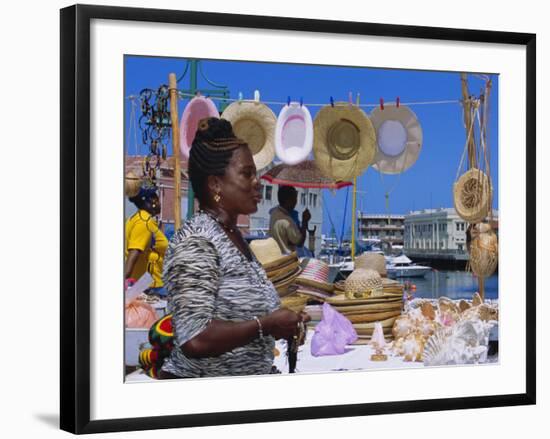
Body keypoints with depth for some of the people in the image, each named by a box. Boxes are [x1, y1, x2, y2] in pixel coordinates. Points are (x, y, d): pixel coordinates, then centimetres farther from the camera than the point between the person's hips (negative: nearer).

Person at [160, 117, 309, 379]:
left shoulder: (233, 236, 7)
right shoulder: (196, 242, -20)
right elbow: (195, 340, -28)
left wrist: (278, 325, 3)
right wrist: (266, 325, -20)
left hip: (243, 382, 9)